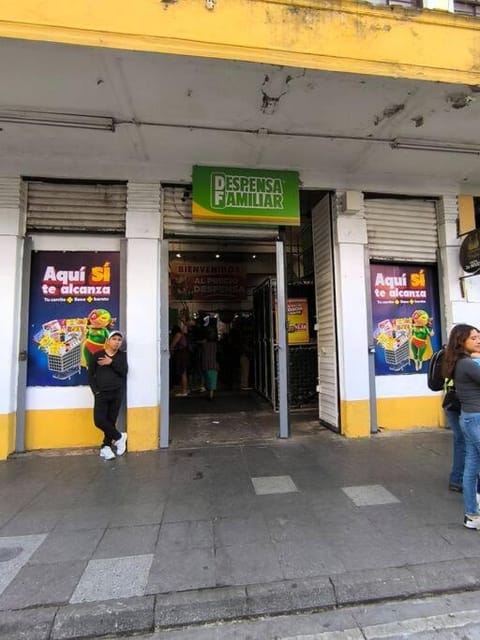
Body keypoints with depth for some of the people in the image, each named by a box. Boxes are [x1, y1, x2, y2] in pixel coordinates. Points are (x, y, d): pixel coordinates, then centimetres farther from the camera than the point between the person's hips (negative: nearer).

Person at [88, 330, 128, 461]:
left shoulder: (122, 355, 5)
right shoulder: (97, 355, 0)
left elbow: (124, 372, -8)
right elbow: (90, 375, 2)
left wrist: (112, 363, -17)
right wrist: (96, 391, -6)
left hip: (117, 393, 1)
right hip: (101, 394, -1)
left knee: (111, 420, 6)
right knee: (99, 421, -9)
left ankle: (106, 447, 20)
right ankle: (119, 437, 11)